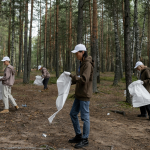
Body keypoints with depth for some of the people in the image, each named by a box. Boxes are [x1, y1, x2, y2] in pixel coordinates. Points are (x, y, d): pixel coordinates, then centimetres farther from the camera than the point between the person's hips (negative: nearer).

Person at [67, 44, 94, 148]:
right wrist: (71, 81, 11)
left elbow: (84, 79, -25)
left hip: (85, 95, -10)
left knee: (85, 117, 0)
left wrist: (72, 76, -19)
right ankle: (78, 136, 26)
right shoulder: (82, 63, 13)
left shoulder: (88, 64, -16)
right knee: (73, 114, 14)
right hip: (79, 94, 10)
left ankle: (85, 140, 12)